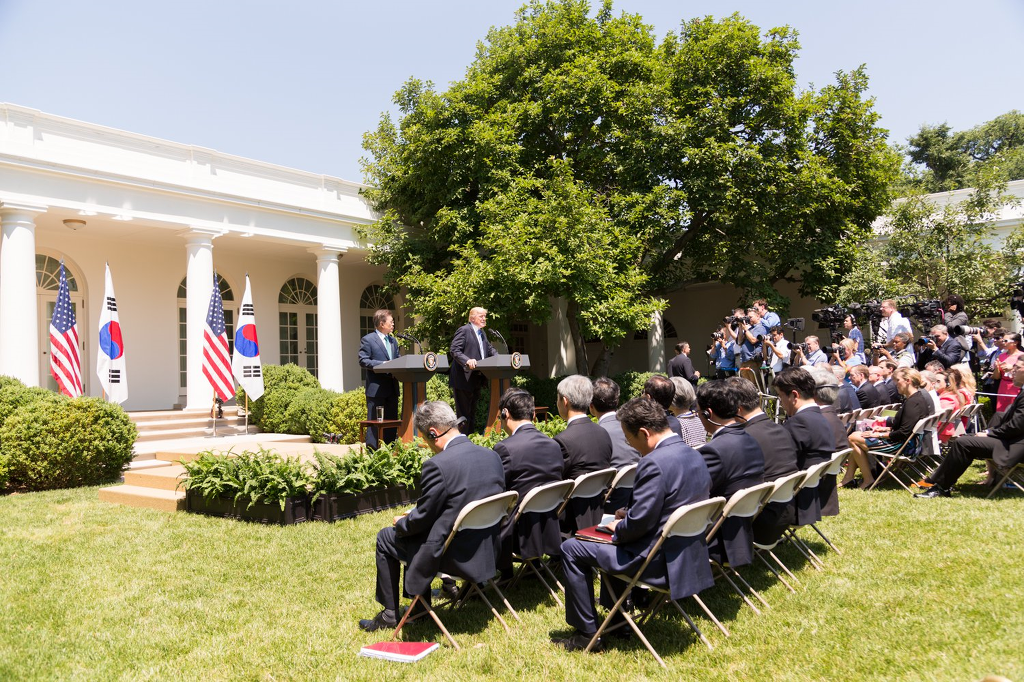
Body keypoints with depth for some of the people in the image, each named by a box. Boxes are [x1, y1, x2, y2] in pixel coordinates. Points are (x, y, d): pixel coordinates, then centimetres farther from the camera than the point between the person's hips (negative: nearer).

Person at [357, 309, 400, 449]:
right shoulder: (368, 340, -4)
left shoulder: (393, 341, 19)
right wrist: (382, 364, -21)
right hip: (376, 388, -7)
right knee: (374, 422, -4)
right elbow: (363, 360, -11)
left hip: (392, 387, 7)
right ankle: (371, 452, 0)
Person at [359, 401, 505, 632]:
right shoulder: (493, 457, -1)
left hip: (450, 555, -7)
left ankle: (389, 614, 26)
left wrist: (401, 522, 8)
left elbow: (421, 519, -15)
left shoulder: (438, 465, -23)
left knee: (386, 538, 15)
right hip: (487, 551, 8)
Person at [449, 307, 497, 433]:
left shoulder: (482, 332, 18)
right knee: (463, 412, -4)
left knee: (472, 411, 16)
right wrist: (467, 361, -34)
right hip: (464, 379, -9)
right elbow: (455, 350, -19)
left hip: (476, 379, 9)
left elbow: (489, 348, 22)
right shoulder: (464, 330, -10)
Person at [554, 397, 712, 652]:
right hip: (691, 556, 10)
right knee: (617, 542, 34)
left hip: (659, 562, -10)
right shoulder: (694, 456, 4)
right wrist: (627, 516, 11)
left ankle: (586, 633, 12)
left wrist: (617, 528, -3)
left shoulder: (654, 462, -25)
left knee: (571, 549, 3)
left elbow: (638, 523, -25)